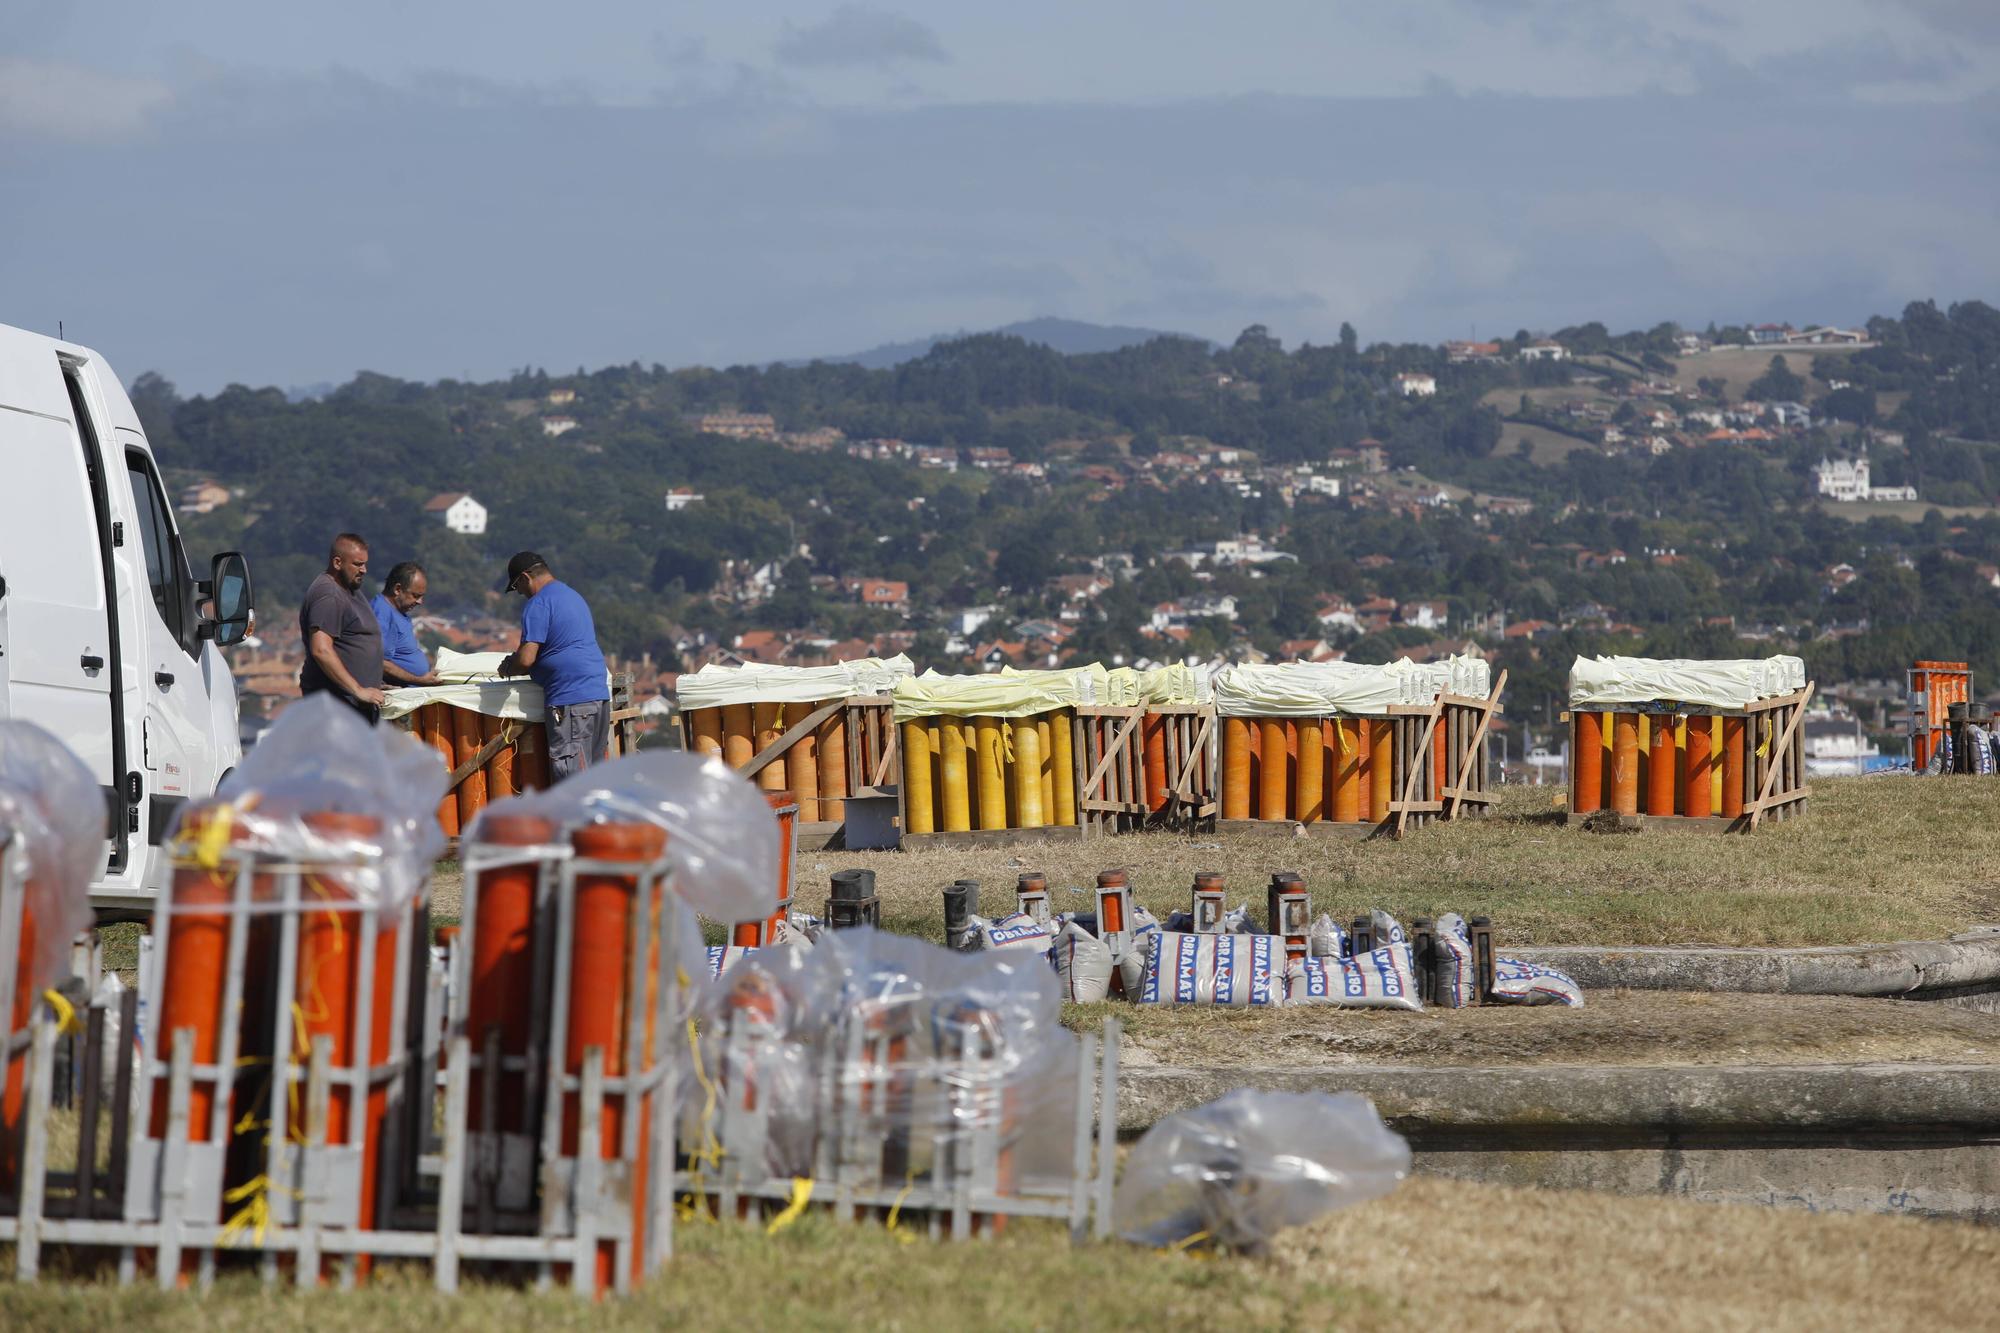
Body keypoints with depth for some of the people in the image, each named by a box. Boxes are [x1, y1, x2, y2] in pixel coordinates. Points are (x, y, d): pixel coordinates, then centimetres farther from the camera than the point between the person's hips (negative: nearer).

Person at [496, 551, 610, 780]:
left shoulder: (538, 604, -8)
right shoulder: (574, 596, 22)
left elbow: (526, 659, -15)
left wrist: (508, 668, 6)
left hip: (571, 700, -9)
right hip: (600, 693, 9)